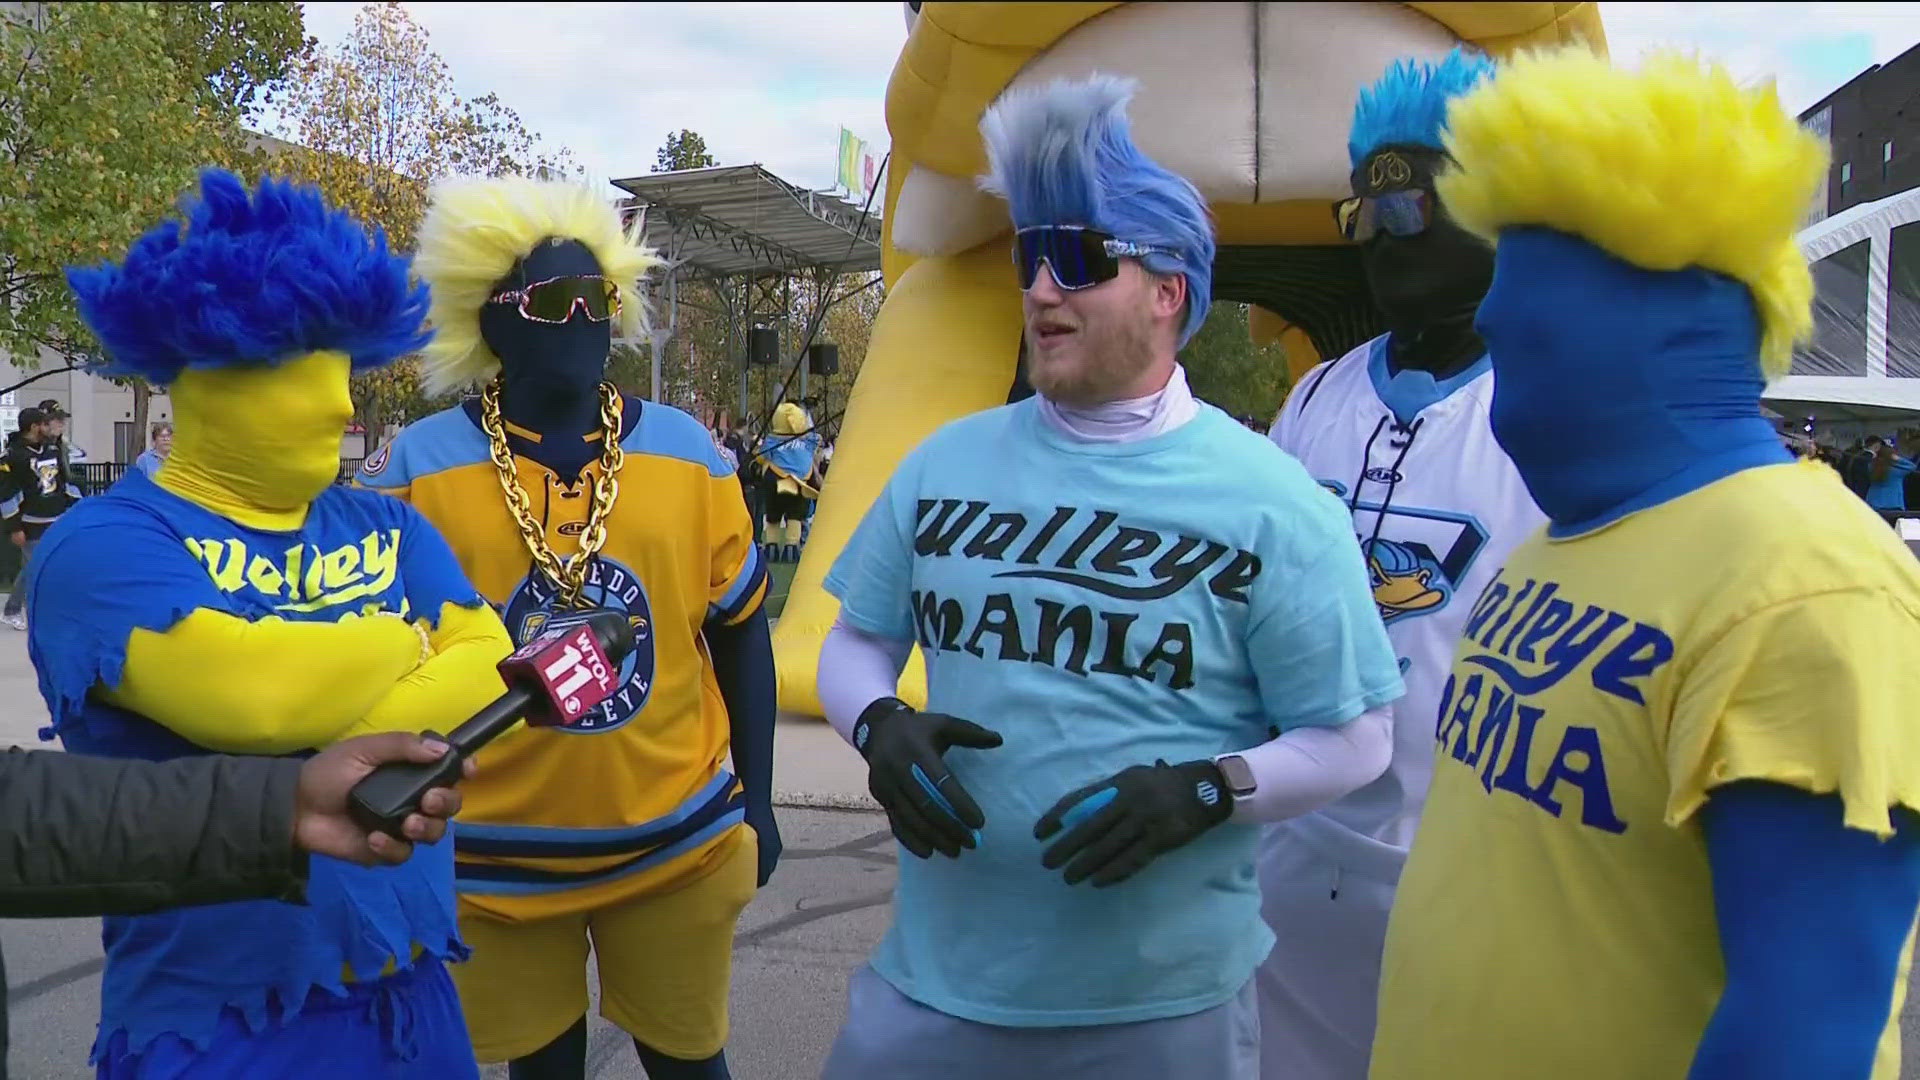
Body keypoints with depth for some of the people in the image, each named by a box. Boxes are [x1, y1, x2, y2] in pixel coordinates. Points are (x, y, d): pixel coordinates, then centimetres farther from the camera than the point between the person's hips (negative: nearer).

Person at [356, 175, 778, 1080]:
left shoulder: (686, 452, -1)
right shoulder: (415, 468, -7)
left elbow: (739, 632, 5)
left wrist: (757, 800, 6)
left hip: (678, 844, 2)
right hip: (493, 860, -1)